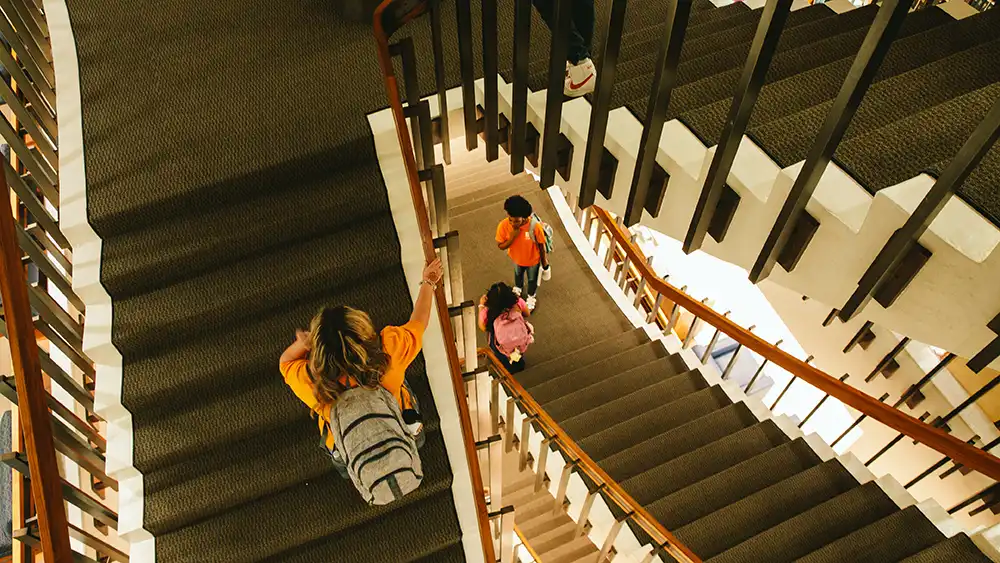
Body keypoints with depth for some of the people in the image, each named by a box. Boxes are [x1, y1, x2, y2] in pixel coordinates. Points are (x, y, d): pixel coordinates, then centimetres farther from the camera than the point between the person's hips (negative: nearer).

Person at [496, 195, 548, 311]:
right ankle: (518, 289, 70)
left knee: (532, 279, 29)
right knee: (518, 274, 35)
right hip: (516, 258, 2)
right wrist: (512, 237, -39)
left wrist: (544, 261, -5)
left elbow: (541, 245, -21)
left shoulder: (535, 227, -40)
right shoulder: (503, 225, -34)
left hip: (533, 260, -2)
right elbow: (501, 246, -19)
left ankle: (531, 297, 61)